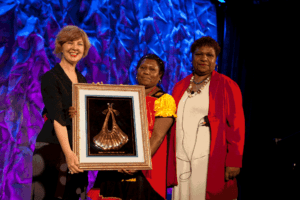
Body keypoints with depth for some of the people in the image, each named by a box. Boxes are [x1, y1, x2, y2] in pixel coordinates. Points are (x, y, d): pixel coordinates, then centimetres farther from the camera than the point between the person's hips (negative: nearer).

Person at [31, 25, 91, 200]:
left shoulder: (83, 80, 13)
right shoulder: (50, 78, -7)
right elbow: (57, 118, -19)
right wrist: (68, 152, -28)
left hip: (78, 147, 6)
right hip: (52, 146, -6)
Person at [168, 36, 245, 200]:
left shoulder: (227, 86, 1)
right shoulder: (180, 87, 14)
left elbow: (236, 126, -4)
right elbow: (173, 125, 15)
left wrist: (234, 161, -11)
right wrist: (169, 161, 8)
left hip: (211, 162, -4)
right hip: (181, 162, 4)